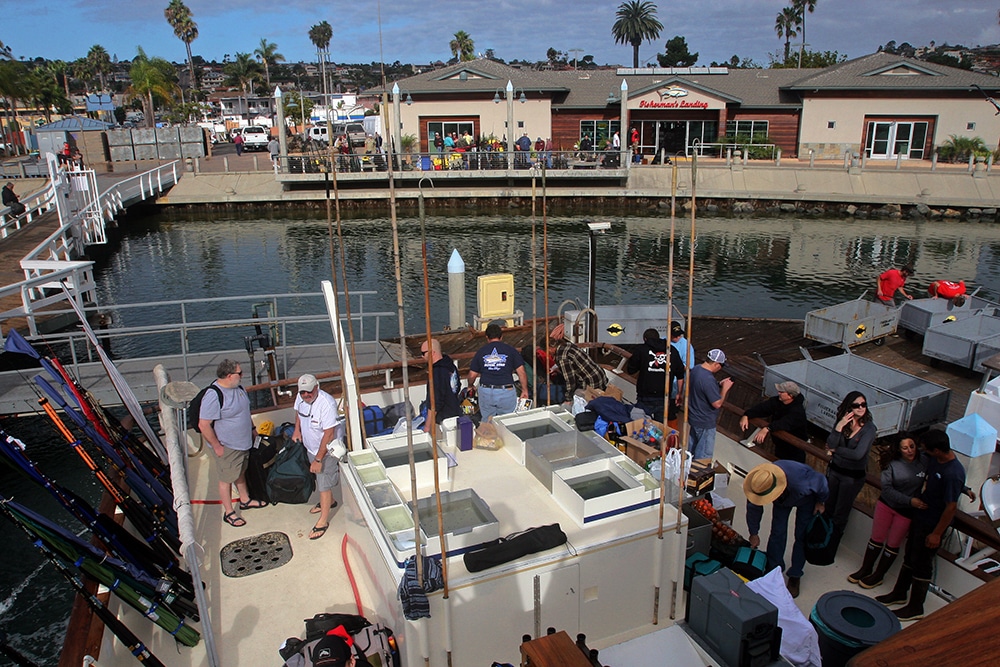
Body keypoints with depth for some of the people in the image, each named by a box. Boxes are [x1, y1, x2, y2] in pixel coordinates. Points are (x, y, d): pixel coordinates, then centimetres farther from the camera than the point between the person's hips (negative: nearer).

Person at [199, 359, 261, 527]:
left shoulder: (237, 387, -2)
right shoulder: (213, 396, -29)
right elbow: (203, 425, -27)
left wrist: (252, 428, 18)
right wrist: (217, 446, -21)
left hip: (244, 442, 8)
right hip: (227, 447, -8)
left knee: (241, 472, 26)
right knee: (227, 479, 9)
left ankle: (245, 500, 45)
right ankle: (228, 513, 25)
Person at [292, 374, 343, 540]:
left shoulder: (326, 403, -34)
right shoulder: (301, 398, -10)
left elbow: (329, 435, -31)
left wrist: (318, 459, -28)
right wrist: (297, 430, 1)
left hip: (326, 451, -8)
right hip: (311, 447, 8)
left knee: (324, 484, 2)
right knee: (320, 477, 26)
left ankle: (323, 521, 18)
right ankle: (329, 501, 51)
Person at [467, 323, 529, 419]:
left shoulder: (481, 351, 6)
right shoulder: (511, 350, 2)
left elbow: (472, 375, 7)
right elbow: (521, 372, -2)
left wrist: (470, 386, 28)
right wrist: (525, 390, 9)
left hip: (485, 392, 2)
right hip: (506, 393, -1)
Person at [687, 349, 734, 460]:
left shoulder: (696, 369, -3)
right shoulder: (708, 380, -32)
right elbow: (717, 404, -26)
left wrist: (719, 384, 6)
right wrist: (725, 388, -14)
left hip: (693, 417, 10)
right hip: (705, 423, -10)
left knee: (692, 448, 26)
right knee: (704, 454, 8)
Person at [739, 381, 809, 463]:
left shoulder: (798, 411, -33)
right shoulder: (777, 401, -12)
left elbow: (786, 423, -50)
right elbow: (762, 407, -21)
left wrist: (767, 429, -65)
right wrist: (746, 416, -39)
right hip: (779, 444, 7)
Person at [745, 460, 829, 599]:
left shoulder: (801, 482, -49)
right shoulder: (759, 483, -36)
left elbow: (821, 481, -25)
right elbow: (753, 508, -16)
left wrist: (821, 502, -7)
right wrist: (753, 533, -3)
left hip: (806, 499, -2)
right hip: (783, 499, 3)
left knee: (801, 536, -2)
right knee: (777, 533, -2)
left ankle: (795, 576, 13)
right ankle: (773, 570, 16)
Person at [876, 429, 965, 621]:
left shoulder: (953, 474, -30)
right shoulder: (936, 460, -5)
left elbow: (951, 507, -24)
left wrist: (936, 533, -18)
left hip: (932, 525, -8)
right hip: (919, 517, 8)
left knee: (921, 564, 6)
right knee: (910, 556, 21)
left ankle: (916, 608, 23)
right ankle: (899, 593, 39)